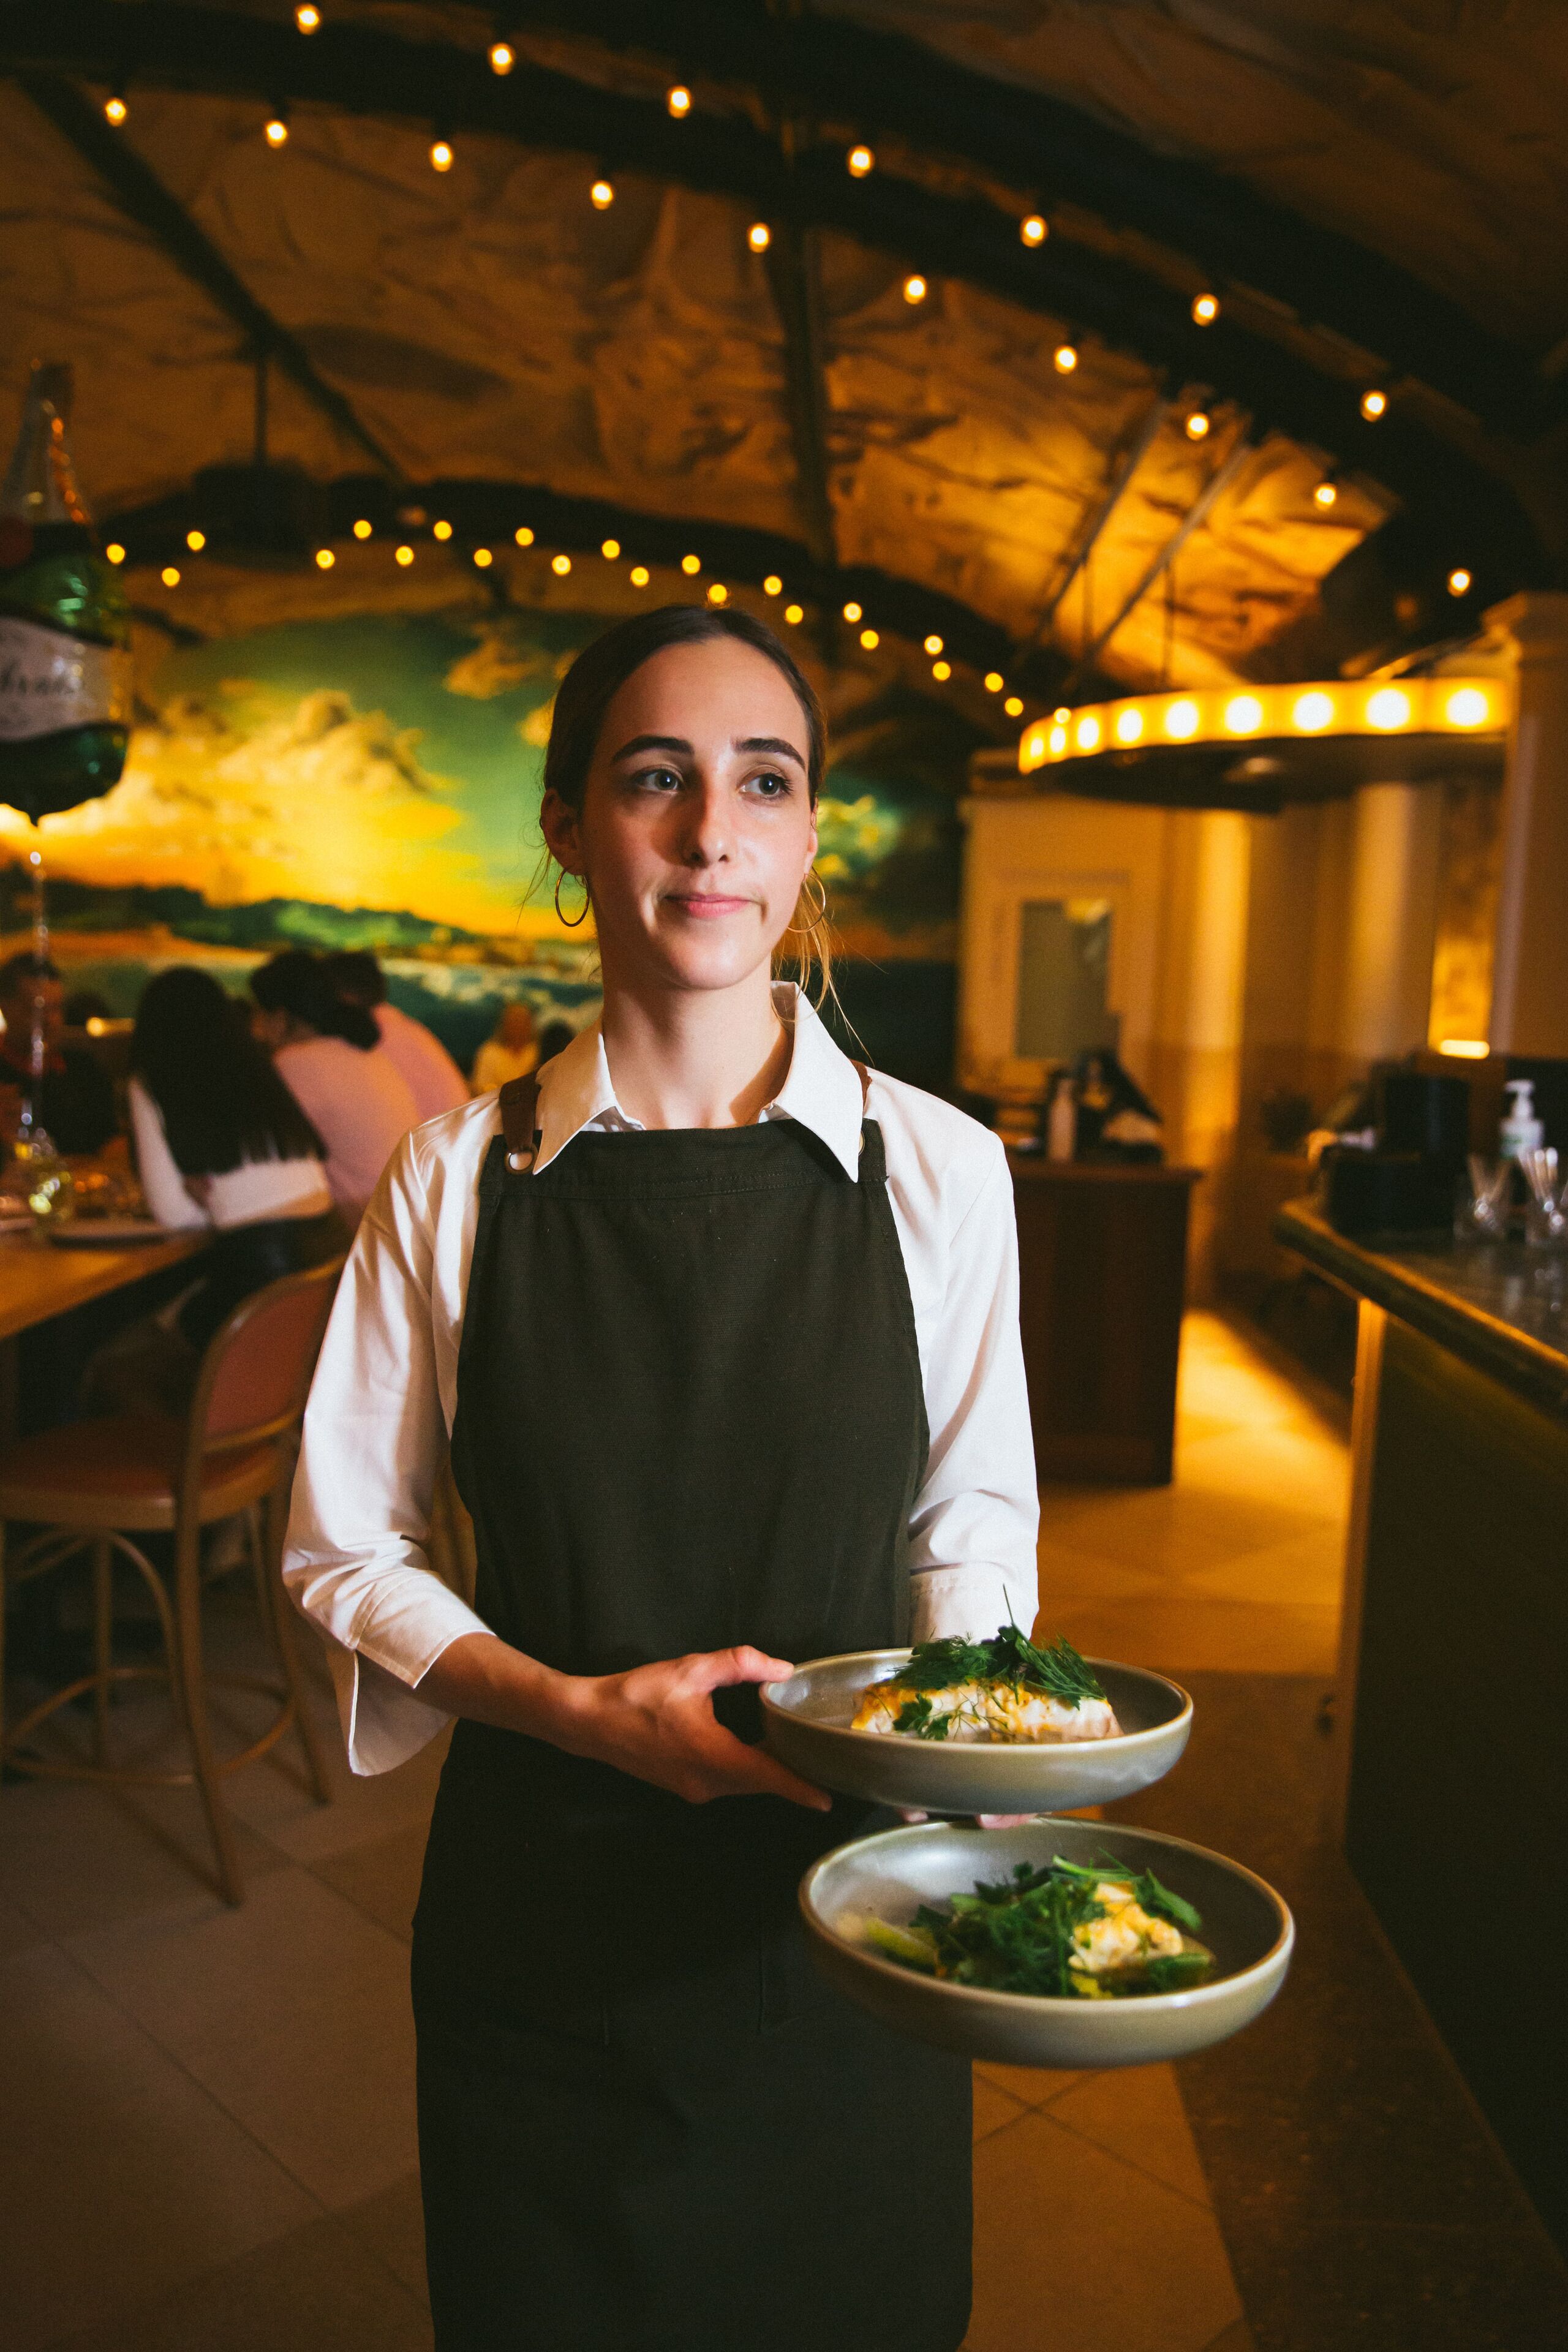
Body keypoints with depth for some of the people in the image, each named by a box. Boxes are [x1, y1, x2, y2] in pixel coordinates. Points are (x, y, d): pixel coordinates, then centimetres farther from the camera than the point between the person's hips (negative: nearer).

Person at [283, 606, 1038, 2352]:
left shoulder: (936, 1170, -7)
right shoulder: (457, 1179, -7)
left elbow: (972, 1520, 2)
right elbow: (346, 1545, -1)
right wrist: (582, 1709, -16)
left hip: (852, 1902, 1)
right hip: (549, 1916, 0)